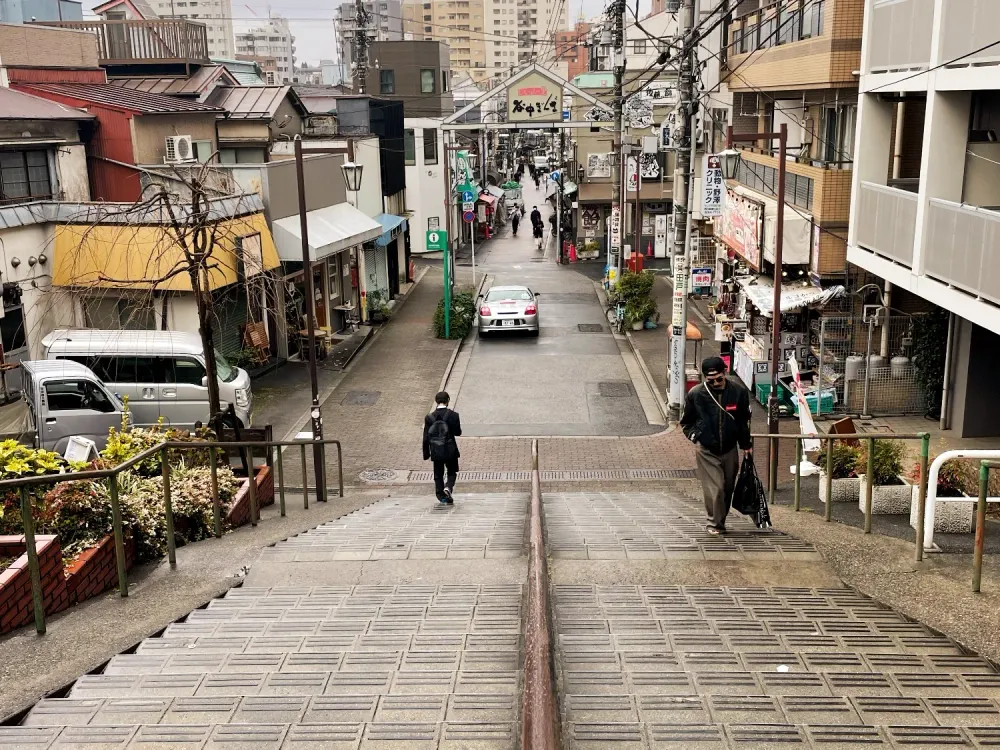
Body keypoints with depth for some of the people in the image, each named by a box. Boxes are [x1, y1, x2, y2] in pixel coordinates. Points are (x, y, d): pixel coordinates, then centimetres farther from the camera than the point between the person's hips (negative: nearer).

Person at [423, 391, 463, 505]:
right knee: (452, 472, 14)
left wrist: (426, 453, 5)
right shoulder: (453, 415, -10)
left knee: (438, 475, 12)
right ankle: (448, 487, -12)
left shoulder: (429, 417, -3)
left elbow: (426, 437, -2)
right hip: (450, 451, -1)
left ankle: (442, 497, 12)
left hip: (436, 452, 1)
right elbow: (458, 432, -6)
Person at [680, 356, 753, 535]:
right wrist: (695, 436, -6)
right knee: (715, 488, -11)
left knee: (728, 488, 11)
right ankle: (715, 524, 4)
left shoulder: (739, 391, -6)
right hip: (707, 451, -3)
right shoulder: (695, 394, -11)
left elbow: (744, 420, 8)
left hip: (730, 450, 3)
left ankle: (720, 521, 28)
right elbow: (686, 422, 5)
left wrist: (746, 444, 9)